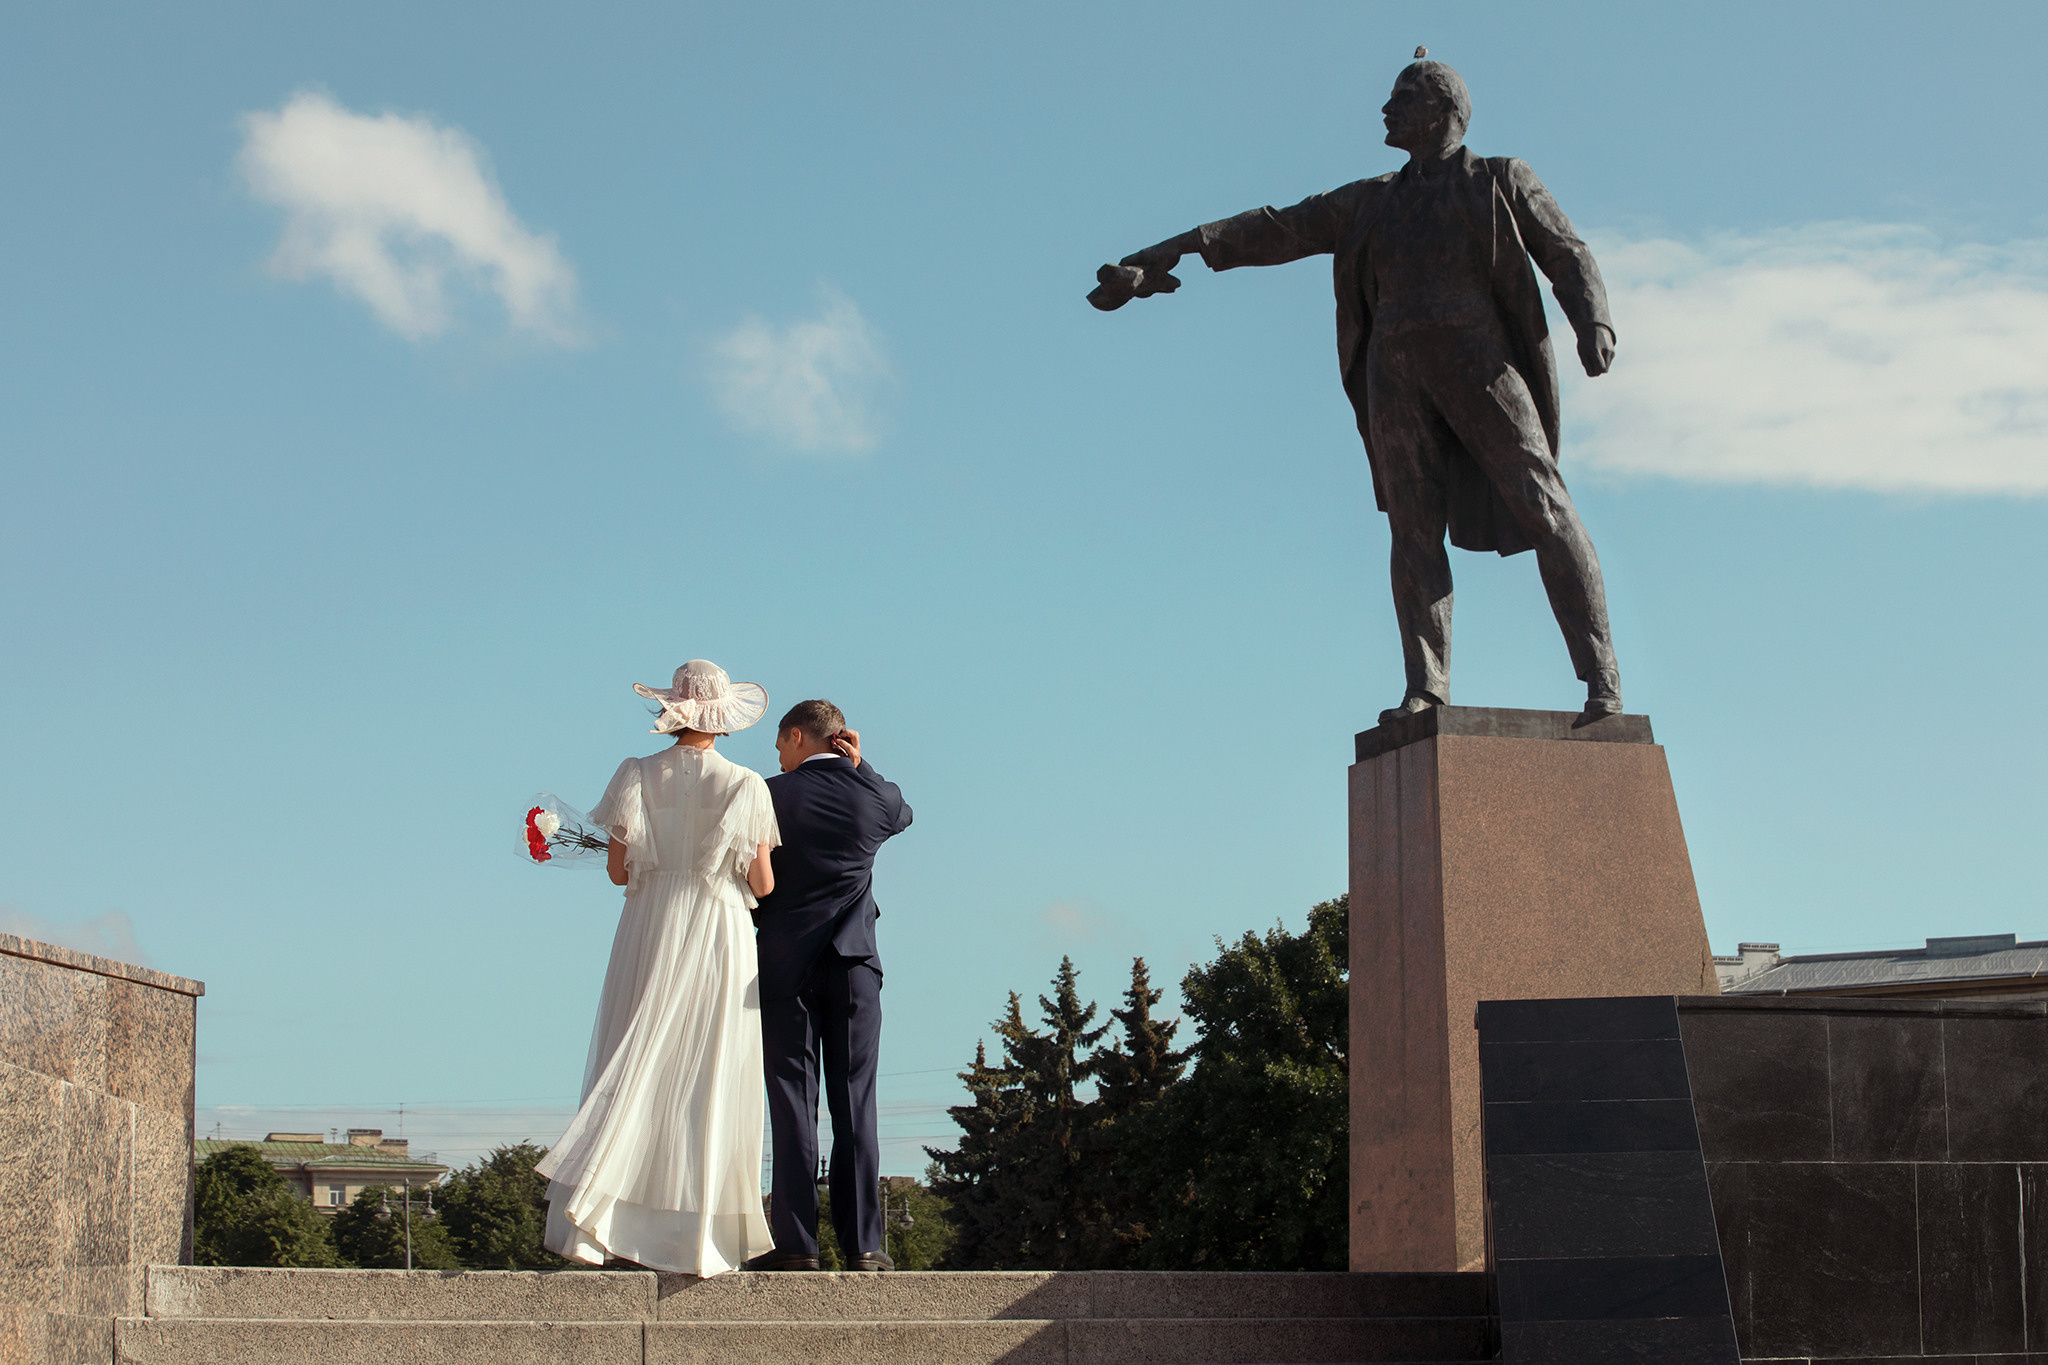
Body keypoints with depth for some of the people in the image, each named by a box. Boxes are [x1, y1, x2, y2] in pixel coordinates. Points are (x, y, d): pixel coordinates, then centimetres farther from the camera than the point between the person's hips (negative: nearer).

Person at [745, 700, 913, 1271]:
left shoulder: (773, 795, -3)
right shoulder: (873, 795, 4)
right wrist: (860, 767, 15)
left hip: (786, 965, -2)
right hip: (855, 964, 2)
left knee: (793, 1101, -1)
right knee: (855, 1101, 3)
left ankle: (796, 1241, -5)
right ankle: (863, 1241, -1)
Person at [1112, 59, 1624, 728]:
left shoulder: (1502, 179, 14)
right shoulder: (1371, 202, 24)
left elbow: (1569, 259, 5)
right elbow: (1279, 230, 20)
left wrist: (1595, 325, -15)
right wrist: (1182, 246, 10)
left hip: (1478, 363, -4)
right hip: (1398, 375, 4)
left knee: (1543, 510, -13)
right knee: (1415, 531, -7)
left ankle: (1601, 679, -14)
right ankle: (1426, 692, -12)